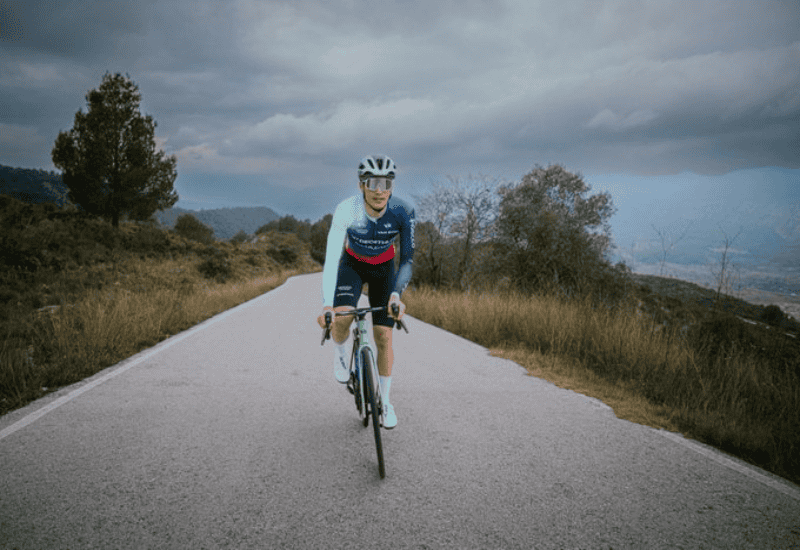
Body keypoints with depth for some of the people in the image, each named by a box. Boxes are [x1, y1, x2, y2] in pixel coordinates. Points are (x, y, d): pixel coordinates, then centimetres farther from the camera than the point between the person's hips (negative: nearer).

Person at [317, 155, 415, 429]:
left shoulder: (403, 211, -28)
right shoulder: (346, 210, -32)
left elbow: (407, 258, -25)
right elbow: (331, 259, -36)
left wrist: (396, 294, -42)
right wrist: (326, 306, -46)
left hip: (383, 268, 1)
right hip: (352, 264, -1)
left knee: (384, 336, -4)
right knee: (341, 318, -28)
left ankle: (385, 401, 14)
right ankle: (340, 350, 9)